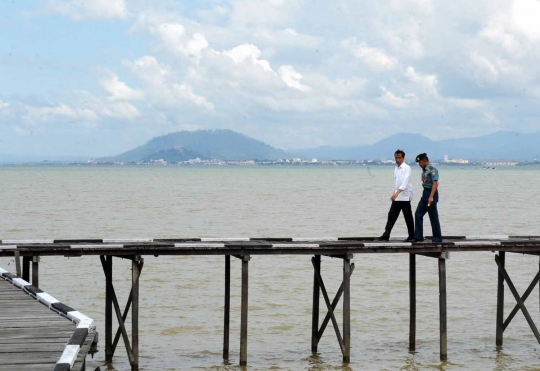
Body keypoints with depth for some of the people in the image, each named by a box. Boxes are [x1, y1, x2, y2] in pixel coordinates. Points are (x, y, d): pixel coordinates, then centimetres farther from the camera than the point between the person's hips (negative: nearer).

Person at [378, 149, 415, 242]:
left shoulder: (407, 168, -10)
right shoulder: (396, 168, 12)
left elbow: (405, 182, -22)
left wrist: (397, 193, -32)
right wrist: (393, 194, 16)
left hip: (405, 197, -7)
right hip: (396, 197, 7)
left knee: (408, 217, -1)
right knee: (392, 215, 3)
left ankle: (411, 236, 7)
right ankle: (386, 235, 2)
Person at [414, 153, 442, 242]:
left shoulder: (432, 170, -14)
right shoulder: (424, 170, 12)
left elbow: (435, 183, -21)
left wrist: (431, 197, -28)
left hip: (431, 193, -9)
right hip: (425, 193, 9)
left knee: (433, 217, -2)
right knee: (418, 214, 5)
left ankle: (437, 238, 7)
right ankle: (418, 237, 8)